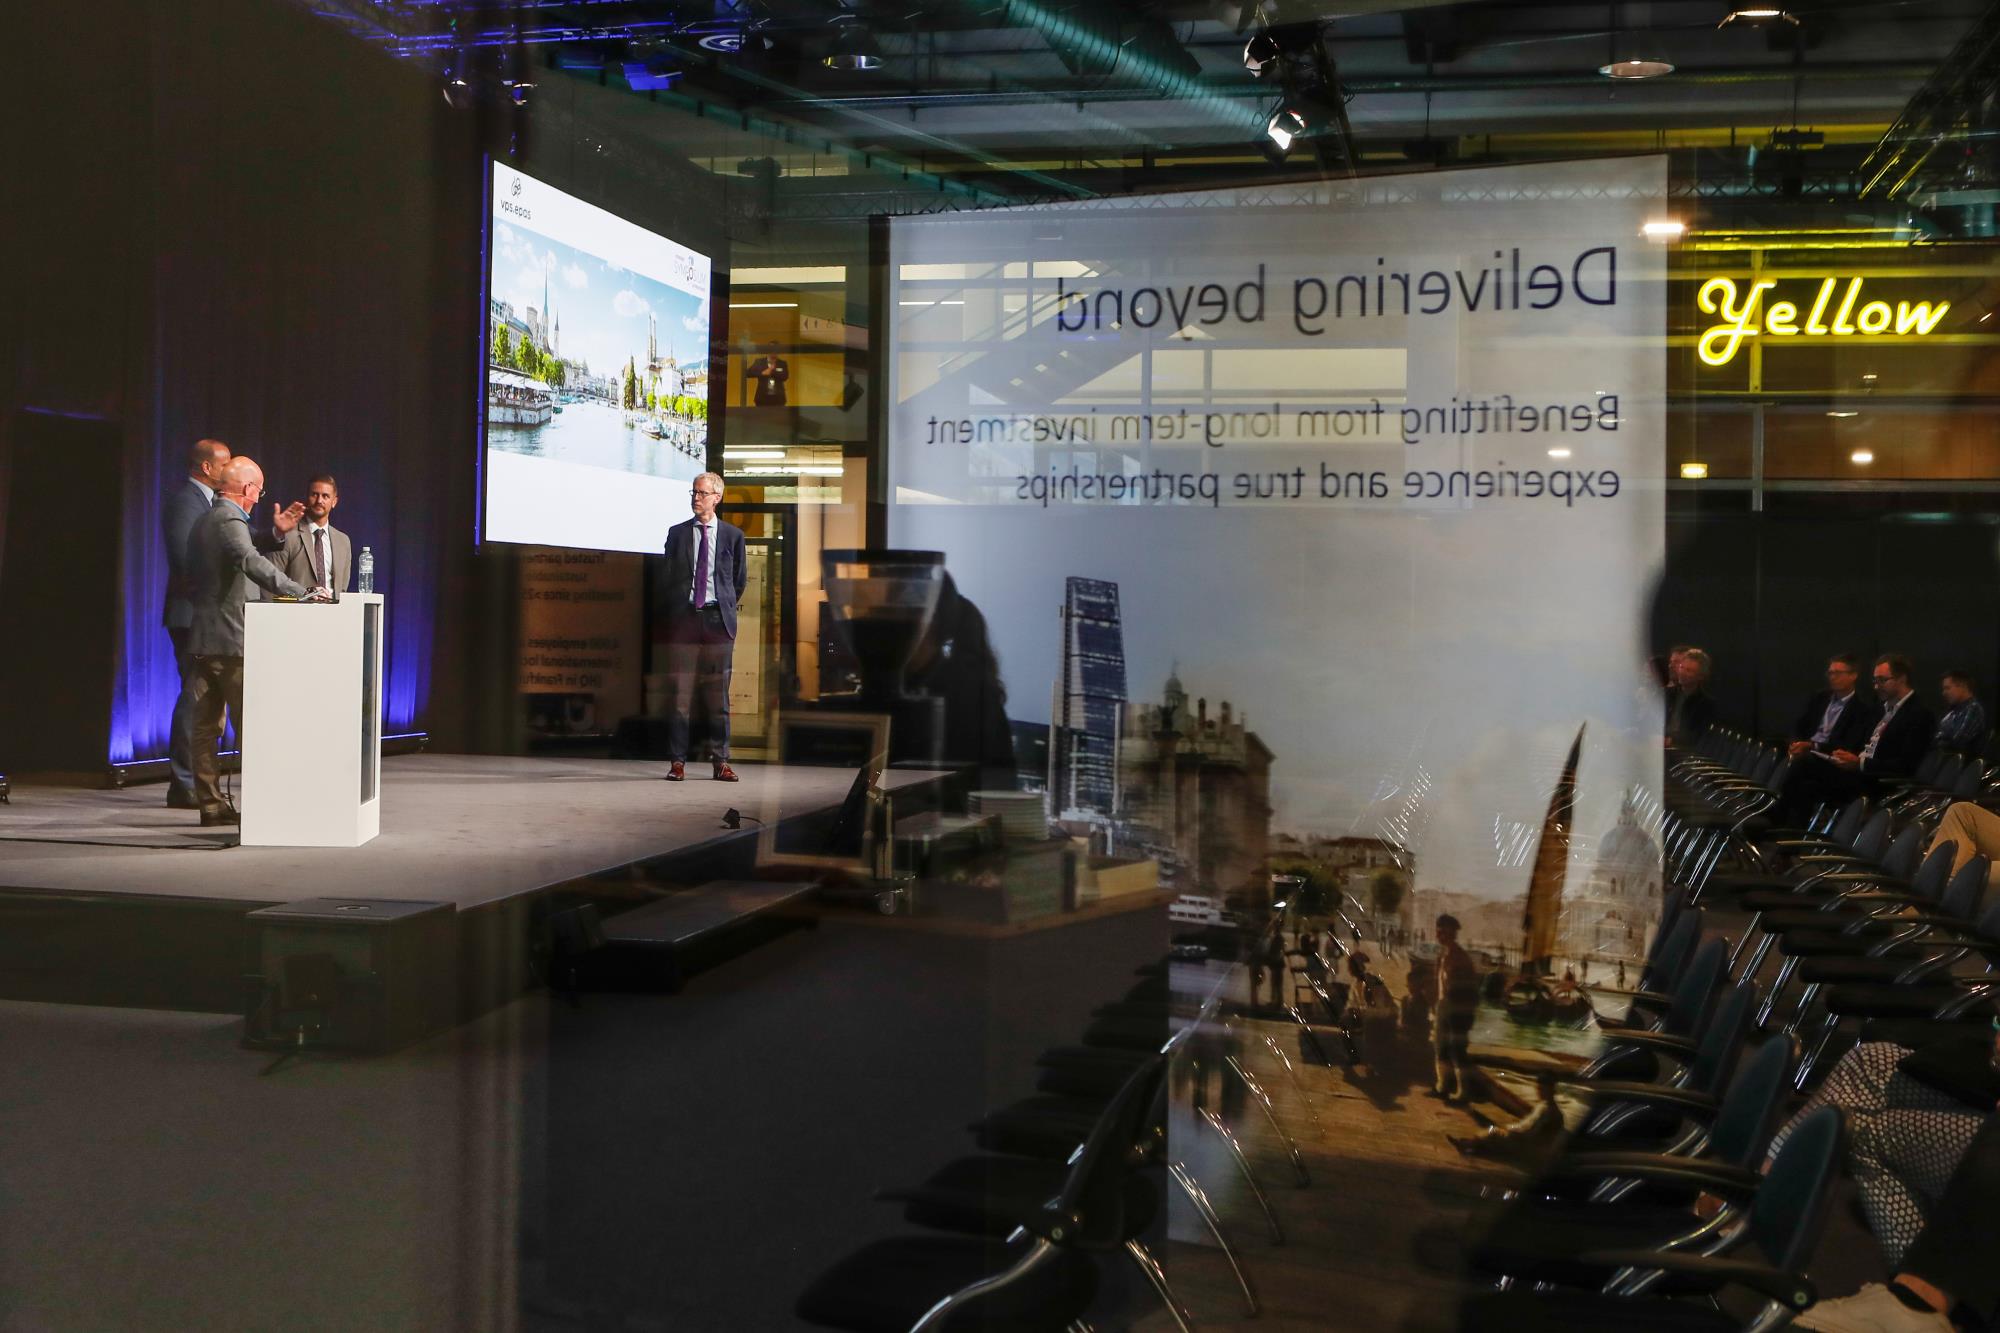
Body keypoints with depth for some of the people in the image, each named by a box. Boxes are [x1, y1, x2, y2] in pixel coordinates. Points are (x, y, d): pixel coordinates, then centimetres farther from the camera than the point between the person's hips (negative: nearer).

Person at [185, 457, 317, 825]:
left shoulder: (205, 521, 17)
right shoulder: (230, 520, -14)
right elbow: (251, 563, -32)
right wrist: (301, 591, -36)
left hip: (203, 638, 10)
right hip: (230, 639, -10)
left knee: (207, 725, 9)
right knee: (250, 724, -5)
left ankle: (210, 803, 12)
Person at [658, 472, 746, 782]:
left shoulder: (732, 535, 8)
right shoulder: (677, 533, 9)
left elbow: (739, 579, 16)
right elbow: (666, 577, 13)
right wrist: (670, 612, 11)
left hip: (717, 619, 0)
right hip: (684, 617, 0)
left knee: (718, 693, 2)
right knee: (679, 691, -2)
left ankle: (721, 762, 5)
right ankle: (678, 761, 1)